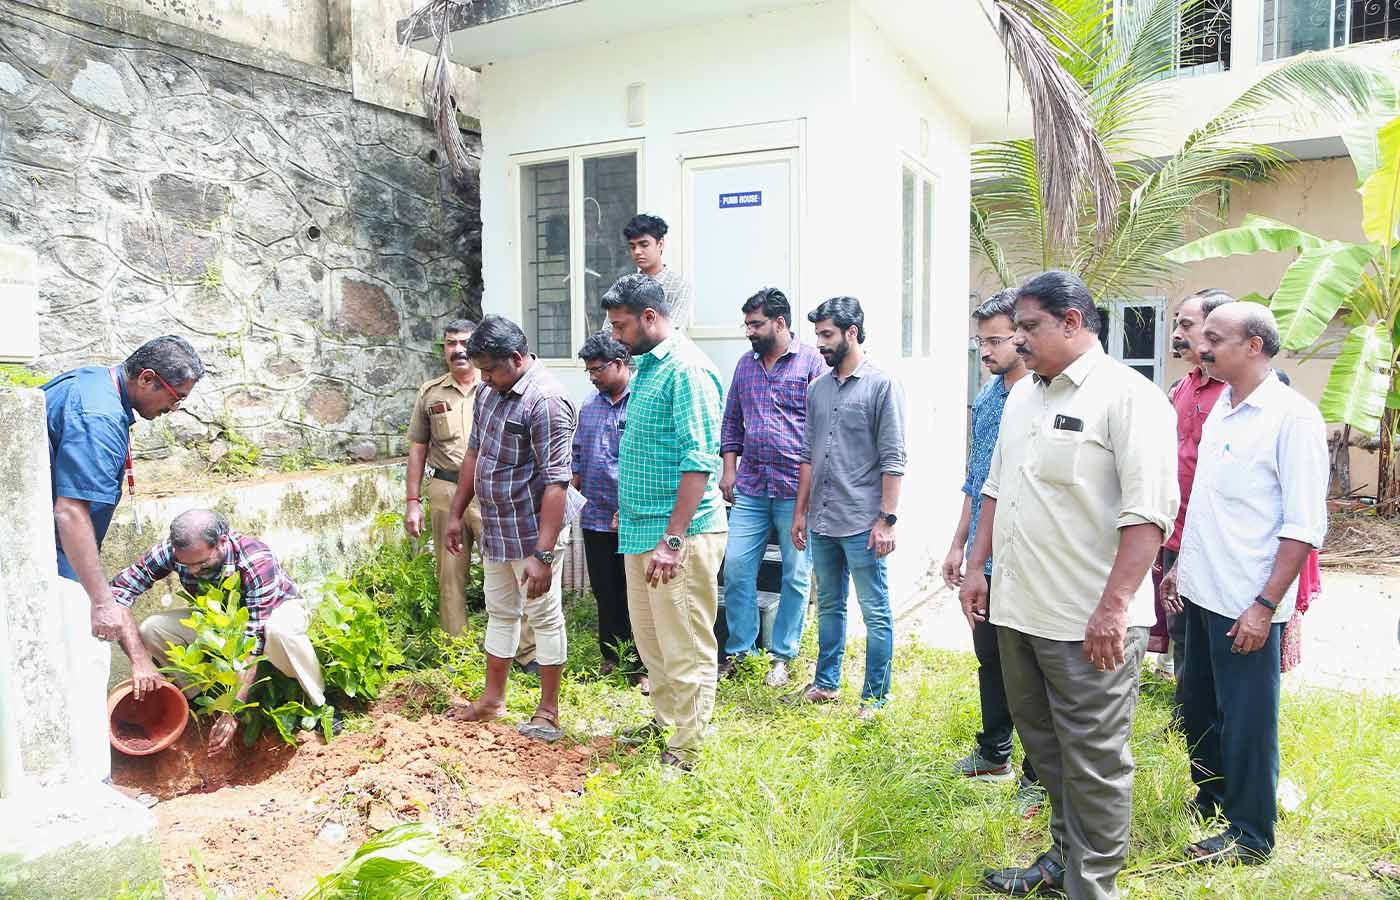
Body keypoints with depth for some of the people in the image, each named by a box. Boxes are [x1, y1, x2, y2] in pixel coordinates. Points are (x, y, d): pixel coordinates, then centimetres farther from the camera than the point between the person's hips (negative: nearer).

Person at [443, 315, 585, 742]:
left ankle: (548, 710, 19)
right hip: (496, 527, 9)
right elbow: (474, 453, 17)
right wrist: (456, 513, 16)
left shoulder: (545, 400, -23)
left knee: (544, 617, 5)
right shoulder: (490, 392, 6)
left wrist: (542, 552, -30)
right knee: (500, 612, 19)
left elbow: (556, 482, -27)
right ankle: (492, 699, 33)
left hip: (533, 530, -8)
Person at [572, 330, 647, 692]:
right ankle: (612, 655, 28)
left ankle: (640, 665, 12)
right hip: (596, 517, 6)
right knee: (605, 592, 15)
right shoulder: (589, 407, 13)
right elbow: (578, 458, 21)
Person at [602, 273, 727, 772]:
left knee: (685, 647, 2)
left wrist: (673, 540, -25)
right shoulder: (645, 366, 13)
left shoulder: (687, 370, -17)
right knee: (648, 637, 21)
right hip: (641, 529, 10)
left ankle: (687, 749, 14)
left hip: (679, 534, -10)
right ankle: (665, 718, 38)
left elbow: (700, 459, -23)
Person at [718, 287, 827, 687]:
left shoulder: (812, 361, -4)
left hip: (796, 489, -5)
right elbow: (731, 419, 18)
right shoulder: (745, 363, 12)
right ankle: (738, 649, 19)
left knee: (796, 576, 6)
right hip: (750, 488, 5)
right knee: (736, 569, 4)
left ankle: (782, 655, 20)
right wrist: (729, 467, 9)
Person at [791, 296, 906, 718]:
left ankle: (875, 696, 14)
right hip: (822, 523, 7)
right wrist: (801, 511, 13)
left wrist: (887, 518, -15)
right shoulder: (816, 389, 12)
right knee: (829, 607, 18)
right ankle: (826, 683, 32)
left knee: (876, 614, 3)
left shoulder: (882, 386, -7)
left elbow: (893, 459, -11)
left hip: (861, 524, -7)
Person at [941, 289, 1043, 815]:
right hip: (987, 560, 7)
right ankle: (994, 753, 37)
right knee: (990, 658, 19)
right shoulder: (985, 401, 9)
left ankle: (1037, 777, 22)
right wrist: (959, 545, 17)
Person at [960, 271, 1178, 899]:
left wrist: (1114, 606, -23)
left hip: (1089, 621, -8)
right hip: (1017, 610, 8)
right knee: (1044, 745, 20)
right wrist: (977, 565, 14)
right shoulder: (1021, 397, 13)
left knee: (1093, 763, 5)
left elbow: (1148, 511, -18)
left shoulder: (1128, 396, -12)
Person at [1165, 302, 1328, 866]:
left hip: (1247, 604, -8)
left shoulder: (1292, 417, -15)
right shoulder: (1221, 408, 10)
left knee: (1245, 718, 5)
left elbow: (1304, 525, -17)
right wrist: (1183, 563, 18)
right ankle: (1210, 797, 39)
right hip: (1202, 590, 8)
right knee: (1198, 706, 20)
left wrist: (1265, 605, -20)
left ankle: (1250, 835, 22)